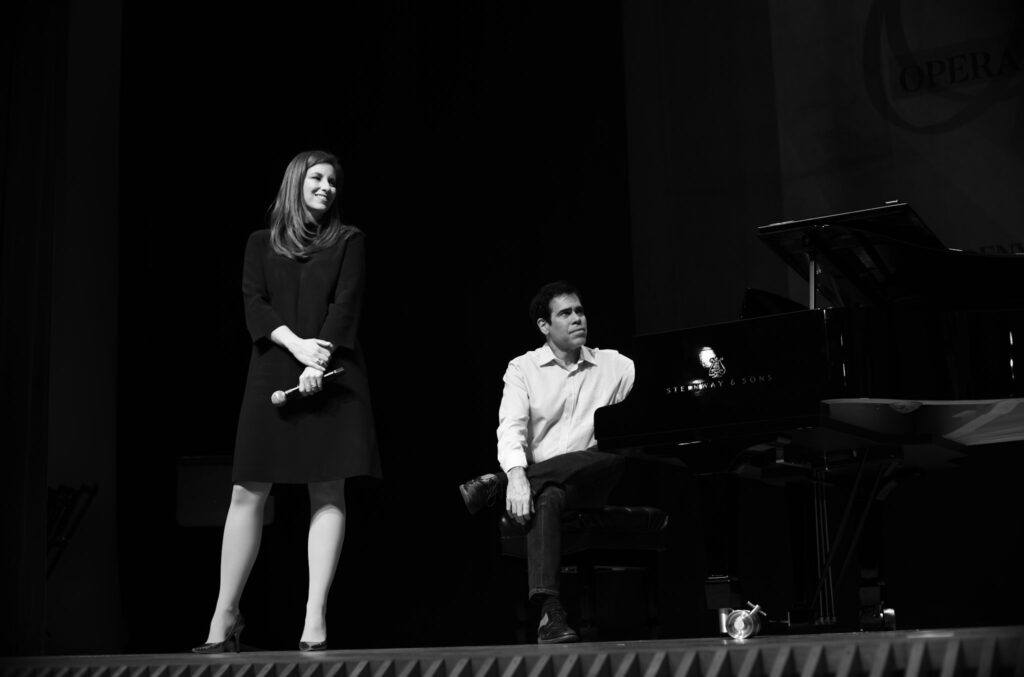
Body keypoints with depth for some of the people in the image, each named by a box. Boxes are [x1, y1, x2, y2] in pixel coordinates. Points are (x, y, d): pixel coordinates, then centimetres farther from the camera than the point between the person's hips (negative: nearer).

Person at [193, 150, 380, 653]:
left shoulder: (347, 241, 13)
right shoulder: (262, 243, 16)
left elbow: (346, 304, 0)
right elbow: (254, 305, 3)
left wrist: (320, 362, -14)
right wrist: (297, 344, -14)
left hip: (331, 376, -1)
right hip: (272, 375, 1)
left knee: (327, 491, -4)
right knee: (247, 492, -2)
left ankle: (315, 619, -2)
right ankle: (225, 615, 6)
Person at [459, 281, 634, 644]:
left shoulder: (613, 365, 14)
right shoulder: (523, 368, 9)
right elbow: (511, 427, -6)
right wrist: (516, 475, -25)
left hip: (593, 481, 2)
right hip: (539, 477, -2)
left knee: (615, 456, -33)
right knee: (546, 498, -38)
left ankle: (494, 484, -30)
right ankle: (549, 611, -45)